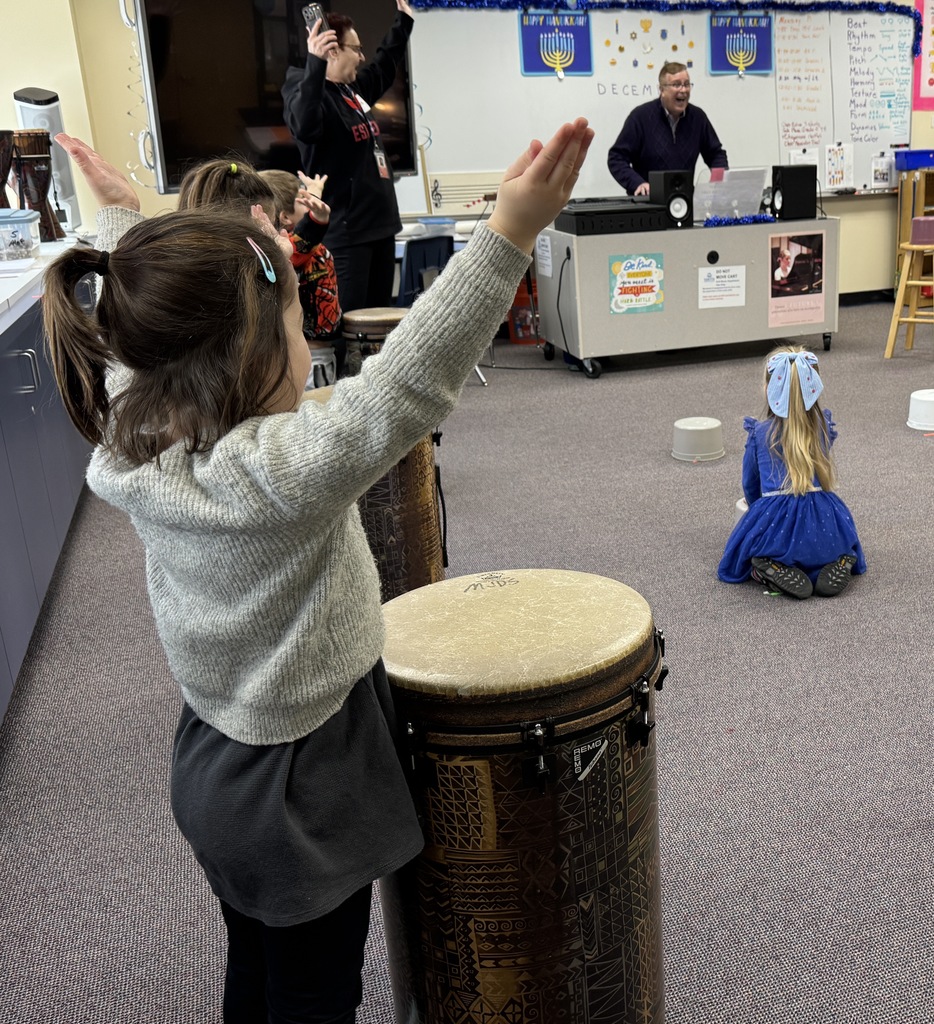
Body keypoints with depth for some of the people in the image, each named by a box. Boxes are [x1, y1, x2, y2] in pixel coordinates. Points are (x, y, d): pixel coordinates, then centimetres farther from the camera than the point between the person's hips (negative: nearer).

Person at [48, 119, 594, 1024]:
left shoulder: (129, 452, -9)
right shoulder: (282, 472, -32)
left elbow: (138, 341, 7)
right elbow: (407, 382, -40)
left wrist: (122, 216, 19)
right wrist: (509, 231, -43)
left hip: (212, 769, 7)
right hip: (300, 789, -7)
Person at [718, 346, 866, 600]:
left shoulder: (759, 433, 2)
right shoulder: (823, 426, 8)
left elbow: (750, 485, 14)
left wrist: (761, 511, 37)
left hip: (776, 522, -3)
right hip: (823, 520, 3)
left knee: (744, 549, 27)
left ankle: (776, 570, -3)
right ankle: (838, 565, 3)